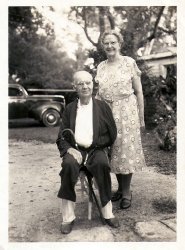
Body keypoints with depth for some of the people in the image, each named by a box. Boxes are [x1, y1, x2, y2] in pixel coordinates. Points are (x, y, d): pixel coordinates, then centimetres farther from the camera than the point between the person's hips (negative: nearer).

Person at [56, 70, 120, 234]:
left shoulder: (103, 107, 9)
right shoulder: (69, 109, 12)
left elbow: (112, 135, 9)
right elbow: (61, 137, 9)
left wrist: (92, 144, 1)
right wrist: (69, 149, -11)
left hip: (96, 149, -1)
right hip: (75, 148, 1)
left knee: (102, 164, -34)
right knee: (69, 164, -32)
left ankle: (107, 213, -18)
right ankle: (68, 217, -22)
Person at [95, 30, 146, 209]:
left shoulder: (129, 62, -3)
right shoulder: (101, 67, 9)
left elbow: (138, 92, -3)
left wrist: (141, 117, -6)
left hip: (126, 112, -4)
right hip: (107, 114, 4)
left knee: (126, 150, 1)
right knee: (112, 151, 9)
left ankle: (126, 192, 15)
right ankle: (121, 188, 26)